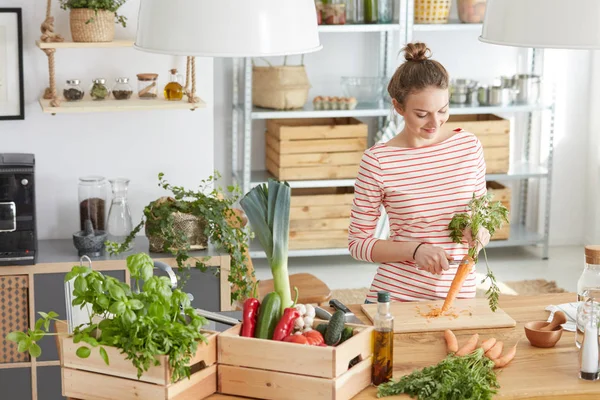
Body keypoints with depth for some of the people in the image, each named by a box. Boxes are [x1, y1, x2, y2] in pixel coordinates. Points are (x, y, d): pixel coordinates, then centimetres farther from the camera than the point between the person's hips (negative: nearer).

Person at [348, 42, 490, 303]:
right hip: (394, 294, -3)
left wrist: (479, 233, -8)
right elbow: (358, 243, -7)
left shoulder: (469, 145, -1)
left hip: (459, 294, 3)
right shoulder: (378, 161, -12)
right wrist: (415, 250, -19)